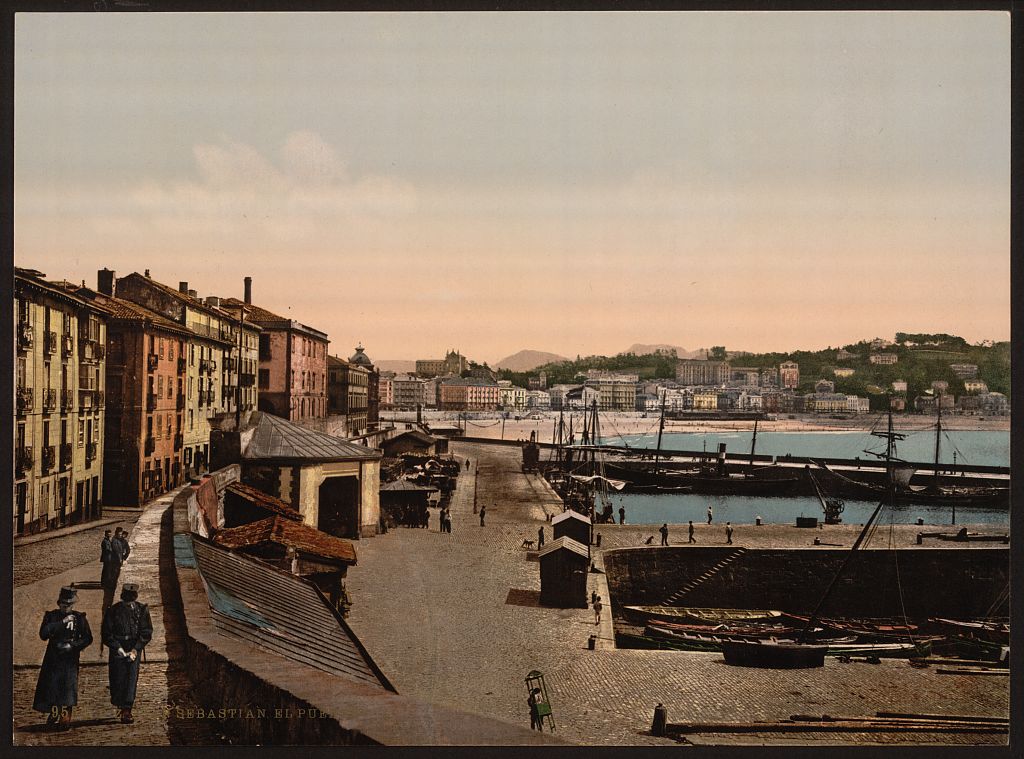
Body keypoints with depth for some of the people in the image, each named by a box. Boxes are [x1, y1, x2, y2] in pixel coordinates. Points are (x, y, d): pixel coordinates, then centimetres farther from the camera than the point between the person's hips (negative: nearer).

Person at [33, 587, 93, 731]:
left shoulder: (79, 617, 3)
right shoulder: (51, 616, 5)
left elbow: (88, 638, 3)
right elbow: (43, 634, -11)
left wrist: (72, 646, -11)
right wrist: (62, 622, -17)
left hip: (70, 658, -1)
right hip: (53, 658, 1)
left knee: (68, 687, -7)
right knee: (51, 687, 3)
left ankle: (65, 719, 0)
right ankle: (53, 715, 22)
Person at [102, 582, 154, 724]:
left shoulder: (142, 610, 0)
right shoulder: (113, 611, -1)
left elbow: (147, 633, 1)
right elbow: (107, 634, 0)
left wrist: (135, 650, -9)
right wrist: (118, 648, -12)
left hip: (134, 650, 0)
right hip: (117, 650, 0)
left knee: (131, 679, -7)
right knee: (117, 679, 1)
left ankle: (126, 709, -6)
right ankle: (120, 705, 22)